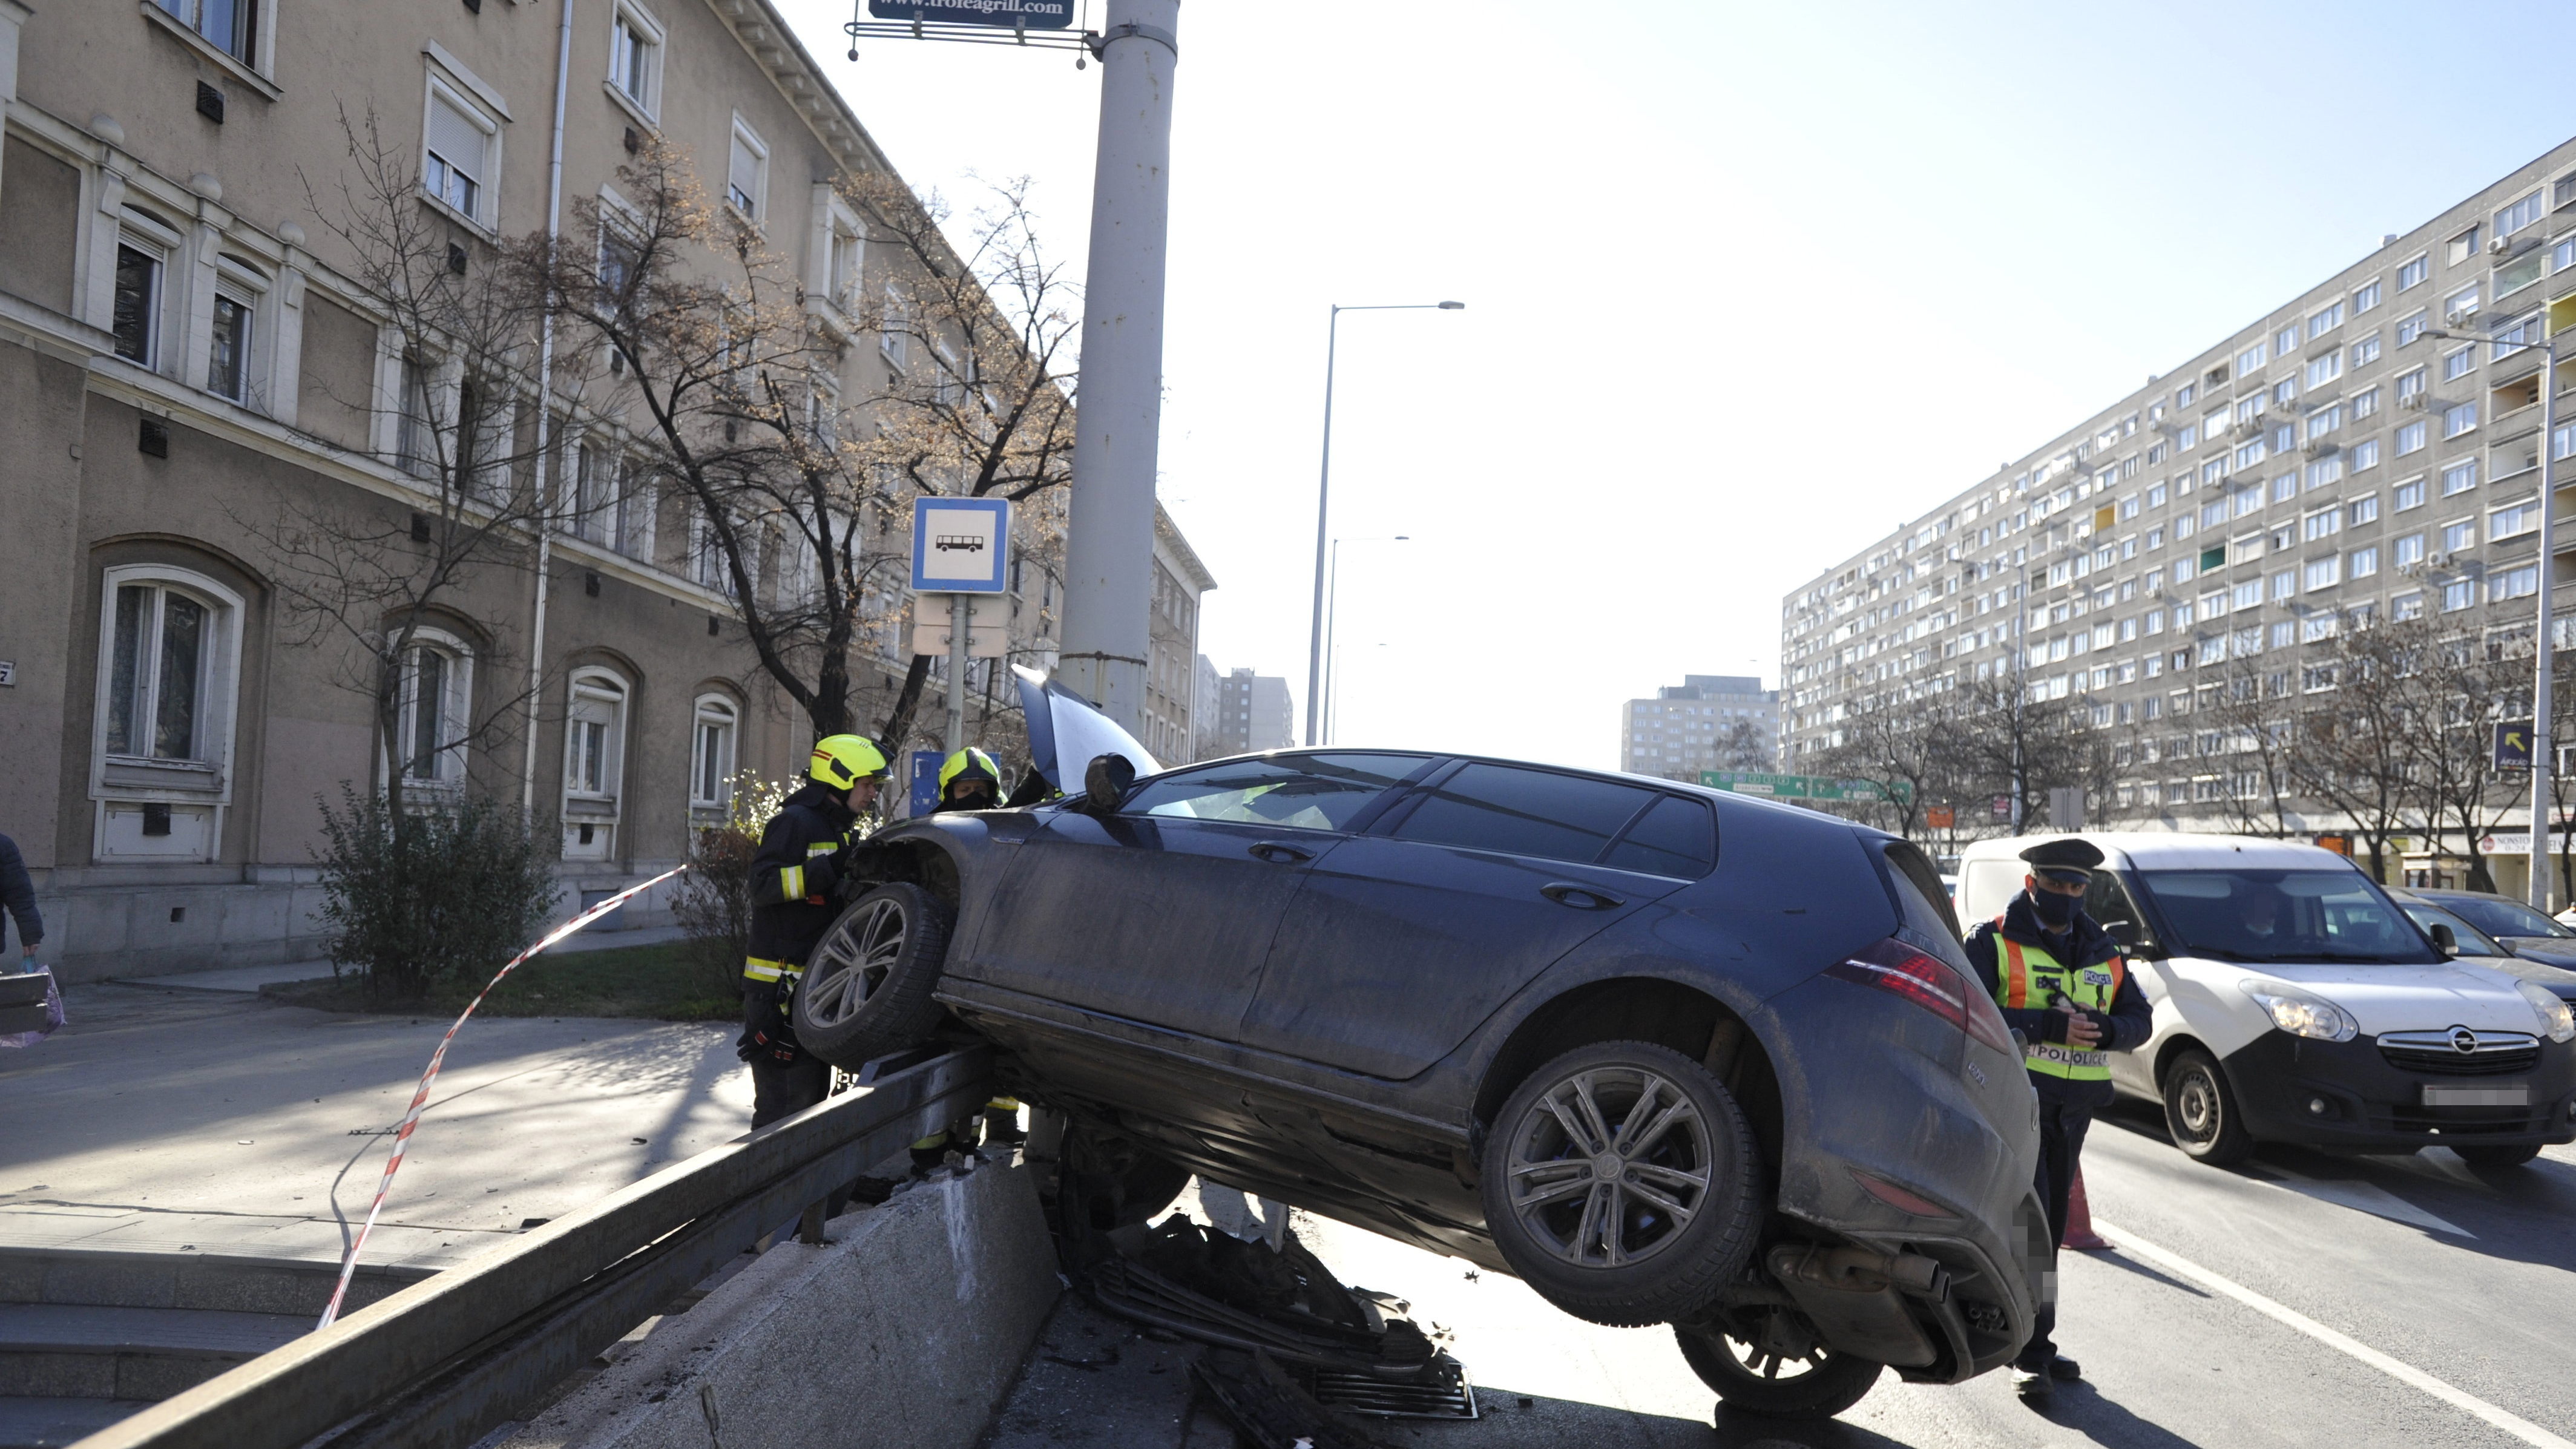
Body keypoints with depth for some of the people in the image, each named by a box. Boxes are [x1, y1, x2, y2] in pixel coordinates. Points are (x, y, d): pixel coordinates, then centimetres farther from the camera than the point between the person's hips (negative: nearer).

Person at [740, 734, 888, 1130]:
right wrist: (814, 873, -37)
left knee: (813, 1095, 16)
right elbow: (762, 886, -23)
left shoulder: (838, 830, 20)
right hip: (782, 986, -10)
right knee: (784, 1103, -9)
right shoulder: (795, 822, -11)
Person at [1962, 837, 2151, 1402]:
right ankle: (2033, 1351, -7)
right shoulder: (1993, 941, -2)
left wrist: (2105, 1028, -10)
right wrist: (2049, 1025, -22)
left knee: (2049, 1224, 12)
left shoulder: (2102, 950, 15)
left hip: (2075, 1102, 6)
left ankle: (2032, 1341, 22)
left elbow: (2138, 1018, 14)